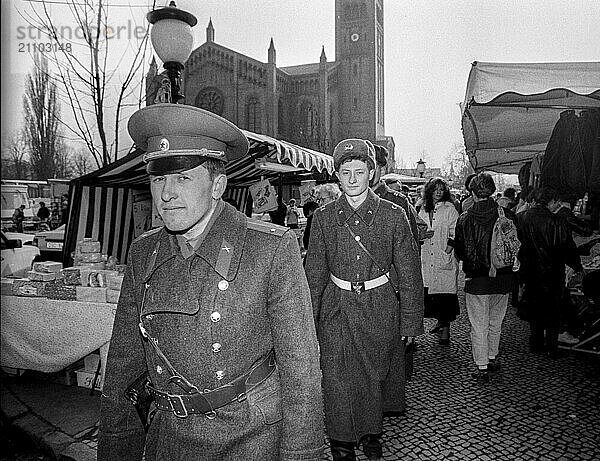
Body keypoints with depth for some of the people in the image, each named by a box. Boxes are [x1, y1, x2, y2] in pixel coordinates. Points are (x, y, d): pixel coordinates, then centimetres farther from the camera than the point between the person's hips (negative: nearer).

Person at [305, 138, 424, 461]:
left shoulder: (393, 215, -4)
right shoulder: (323, 217, -1)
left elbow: (409, 272, 0)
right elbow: (314, 272, 5)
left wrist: (410, 322, 0)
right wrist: (309, 320, 4)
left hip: (380, 307, 0)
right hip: (337, 309, 1)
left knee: (375, 377, 15)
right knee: (338, 383, 3)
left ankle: (371, 434, 41)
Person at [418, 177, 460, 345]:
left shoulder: (449, 209, -1)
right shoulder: (423, 210, 13)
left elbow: (454, 231, -6)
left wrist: (449, 247, -15)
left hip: (445, 257, -5)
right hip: (428, 258, 5)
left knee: (445, 292, -5)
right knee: (430, 291, 8)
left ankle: (445, 329, 1)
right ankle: (440, 322, 27)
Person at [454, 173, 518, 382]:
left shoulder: (464, 219, -12)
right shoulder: (508, 216, -8)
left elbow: (459, 252, -2)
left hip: (476, 280, -3)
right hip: (503, 279, 3)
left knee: (478, 326, 8)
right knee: (496, 323, 21)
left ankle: (482, 368, 14)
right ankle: (493, 359, 36)